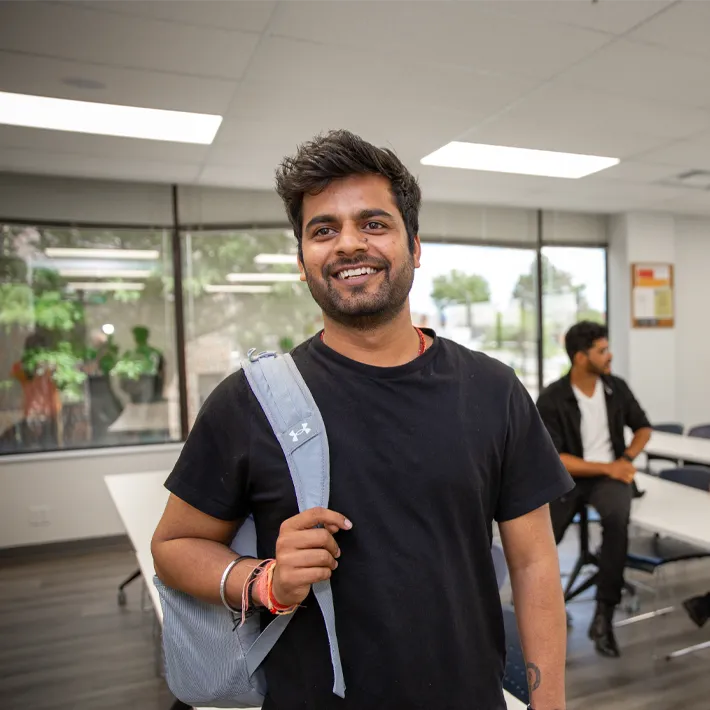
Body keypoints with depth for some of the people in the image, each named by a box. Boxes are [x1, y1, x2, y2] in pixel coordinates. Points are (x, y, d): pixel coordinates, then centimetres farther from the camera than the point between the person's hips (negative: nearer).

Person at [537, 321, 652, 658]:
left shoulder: (617, 388, 2)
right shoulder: (552, 400, -12)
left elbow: (643, 428, 18)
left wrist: (626, 459, -1)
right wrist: (607, 467, -16)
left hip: (611, 474, 2)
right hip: (568, 478, -2)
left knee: (617, 516, -34)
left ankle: (604, 615, -22)